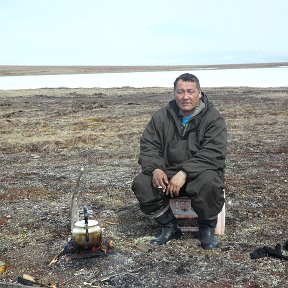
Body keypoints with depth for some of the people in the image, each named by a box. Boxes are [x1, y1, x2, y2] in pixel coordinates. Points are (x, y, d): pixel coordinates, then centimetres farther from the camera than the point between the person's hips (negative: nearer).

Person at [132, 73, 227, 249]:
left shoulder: (213, 119, -8)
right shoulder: (161, 117, 5)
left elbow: (213, 154, -19)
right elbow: (148, 146, 3)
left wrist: (185, 173, -31)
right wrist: (155, 168, -19)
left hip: (199, 173, -3)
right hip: (167, 173, 4)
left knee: (209, 183, -37)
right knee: (141, 183, -22)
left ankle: (207, 228, -7)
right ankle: (169, 227, 0)